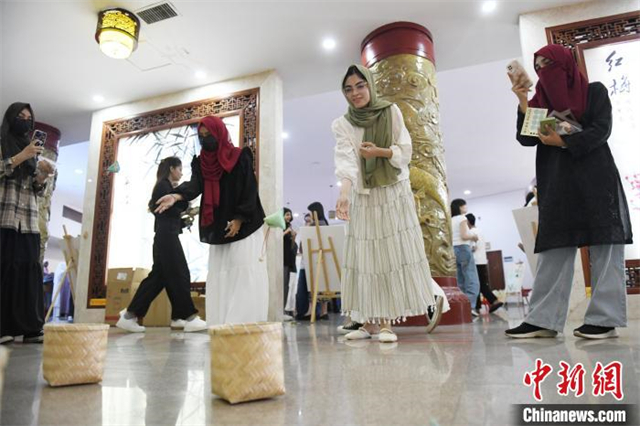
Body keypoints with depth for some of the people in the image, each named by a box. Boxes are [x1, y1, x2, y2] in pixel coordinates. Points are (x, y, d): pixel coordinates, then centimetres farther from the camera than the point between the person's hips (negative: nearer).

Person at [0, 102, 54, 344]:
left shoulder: (33, 153, 22)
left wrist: (43, 175, -1)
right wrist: (21, 157, -10)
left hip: (28, 222, 5)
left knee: (30, 270, -1)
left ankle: (31, 328, 0)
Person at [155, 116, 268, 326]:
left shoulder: (240, 157, -3)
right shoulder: (201, 162, 11)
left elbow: (250, 190, -8)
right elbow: (195, 185, -6)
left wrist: (239, 219, -15)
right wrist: (176, 195, -27)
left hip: (243, 225, -5)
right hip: (217, 227, 6)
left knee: (244, 272, -8)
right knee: (219, 274, 2)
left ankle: (247, 322, -5)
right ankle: (221, 323, 5)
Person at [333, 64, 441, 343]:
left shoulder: (391, 112, 1)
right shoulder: (341, 125, -1)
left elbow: (405, 152, -2)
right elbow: (345, 161, -18)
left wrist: (379, 151, -20)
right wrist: (344, 192, -36)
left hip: (394, 194, 0)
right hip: (362, 198, 1)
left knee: (393, 256, -5)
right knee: (364, 258, -1)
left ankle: (386, 322, -1)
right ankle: (368, 321, 5)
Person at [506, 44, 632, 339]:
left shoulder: (594, 91, 10)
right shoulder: (540, 101, 18)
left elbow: (601, 130, -3)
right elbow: (526, 139, 4)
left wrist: (564, 142, -14)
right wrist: (523, 103, -4)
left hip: (595, 179, -3)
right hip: (556, 184, 3)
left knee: (604, 246, -5)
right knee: (553, 248, -3)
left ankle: (605, 318, -1)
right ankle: (543, 320, -5)